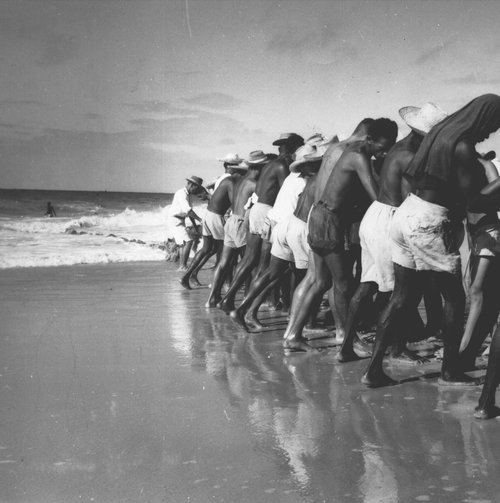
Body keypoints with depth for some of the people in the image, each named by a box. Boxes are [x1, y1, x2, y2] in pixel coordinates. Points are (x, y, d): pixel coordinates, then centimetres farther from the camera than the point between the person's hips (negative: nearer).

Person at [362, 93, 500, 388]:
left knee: (403, 297, 12)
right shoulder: (463, 146, -15)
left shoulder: (440, 130, 10)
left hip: (407, 213, 8)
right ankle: (450, 371, 17)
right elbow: (473, 202, -15)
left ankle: (374, 369, 12)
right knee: (455, 297, 8)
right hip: (431, 223, -8)